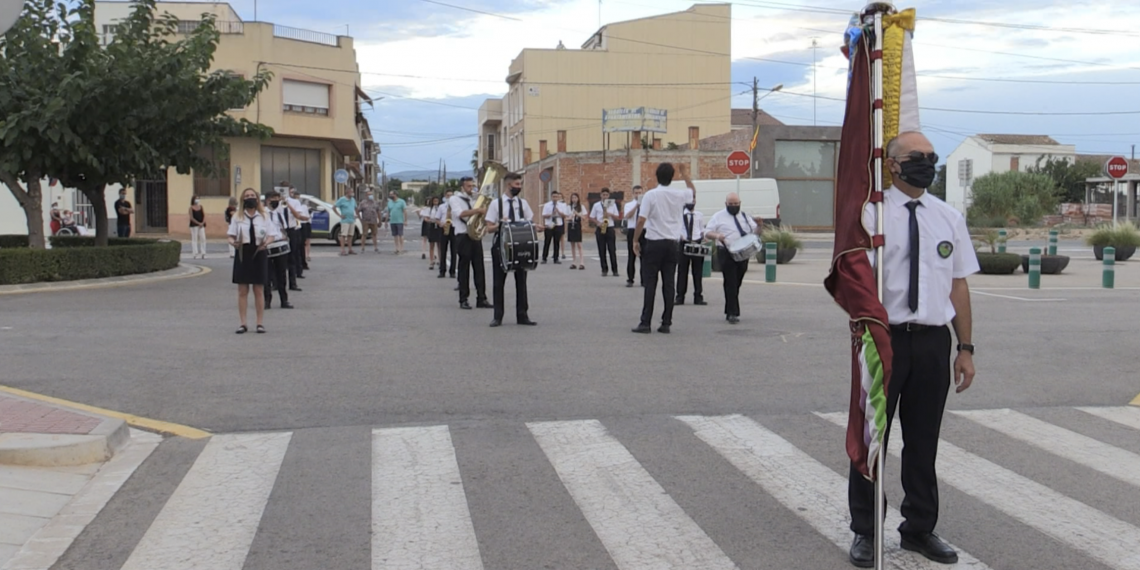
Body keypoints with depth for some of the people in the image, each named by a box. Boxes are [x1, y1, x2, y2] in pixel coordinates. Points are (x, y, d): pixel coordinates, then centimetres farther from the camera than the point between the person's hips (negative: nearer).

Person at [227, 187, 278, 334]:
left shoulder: (263, 217, 7)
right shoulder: (238, 217, 7)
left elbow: (272, 235, 3)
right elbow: (231, 235, 3)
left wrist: (266, 243, -18)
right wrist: (233, 242, -19)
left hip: (259, 254, 0)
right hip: (242, 254, 0)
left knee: (259, 291, 3)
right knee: (242, 291, 2)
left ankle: (260, 323, 8)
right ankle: (243, 324, 6)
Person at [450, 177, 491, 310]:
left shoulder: (473, 199, 18)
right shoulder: (455, 199, -2)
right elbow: (460, 214, -20)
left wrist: (484, 211, 0)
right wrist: (478, 210, -27)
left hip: (476, 236, 6)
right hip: (463, 236, -6)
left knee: (479, 268, 3)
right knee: (464, 268, -2)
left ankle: (481, 299, 5)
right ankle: (463, 300, 4)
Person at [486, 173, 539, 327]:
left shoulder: (523, 203, 8)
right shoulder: (496, 204, -2)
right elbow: (489, 228, -3)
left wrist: (536, 227, -11)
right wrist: (500, 225, -23)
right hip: (501, 246, -3)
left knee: (521, 281, 6)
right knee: (499, 282, 3)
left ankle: (522, 315, 13)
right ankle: (497, 316, 11)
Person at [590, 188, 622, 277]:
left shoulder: (613, 205, 6)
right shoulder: (596, 205, 4)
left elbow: (617, 217, 7)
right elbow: (591, 217, 6)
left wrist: (611, 214, -12)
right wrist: (598, 223, -11)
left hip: (610, 229, 0)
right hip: (600, 229, 0)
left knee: (612, 250, -3)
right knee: (602, 250, 2)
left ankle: (615, 270, 1)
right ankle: (604, 270, 10)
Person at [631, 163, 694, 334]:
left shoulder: (651, 195, -10)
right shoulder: (679, 194, 2)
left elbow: (641, 220, -14)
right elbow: (693, 190, 26)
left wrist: (635, 241, -4)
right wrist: (685, 174, 37)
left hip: (654, 243, -3)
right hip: (672, 243, 3)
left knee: (650, 284, -1)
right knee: (668, 284, 5)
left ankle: (646, 323, -2)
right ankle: (666, 323, 7)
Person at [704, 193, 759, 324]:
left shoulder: (745, 217, 16)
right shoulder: (718, 217, 3)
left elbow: (755, 231, 16)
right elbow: (707, 233, 0)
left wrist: (758, 227, -8)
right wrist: (716, 236, -21)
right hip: (726, 254, -5)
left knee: (737, 283, 10)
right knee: (731, 283, -11)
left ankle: (730, 311, 21)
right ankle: (732, 313, -11)